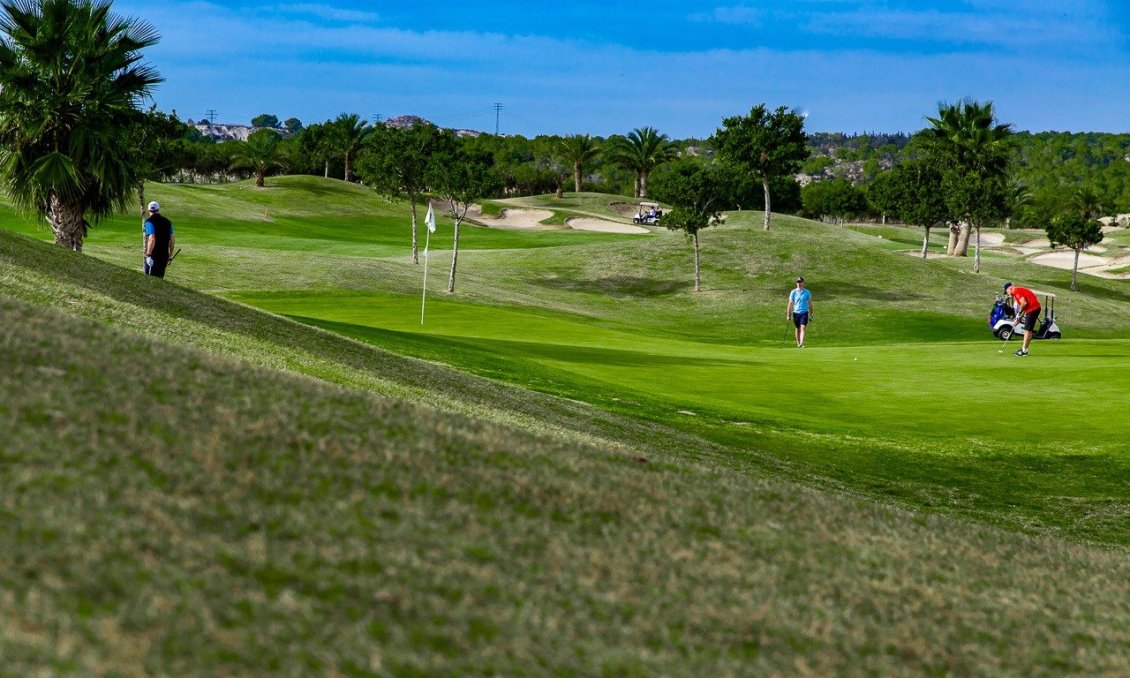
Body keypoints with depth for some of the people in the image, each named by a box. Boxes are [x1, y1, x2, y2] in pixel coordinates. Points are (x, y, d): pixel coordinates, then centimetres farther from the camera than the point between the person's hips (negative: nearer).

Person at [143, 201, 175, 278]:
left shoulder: (149, 222, -9)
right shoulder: (167, 222, 10)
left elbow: (152, 239, -21)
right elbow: (173, 240, 11)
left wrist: (148, 254, -17)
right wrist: (170, 255, 20)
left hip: (153, 257, -6)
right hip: (164, 256, 6)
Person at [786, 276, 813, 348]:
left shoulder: (807, 292, 3)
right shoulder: (793, 292, 2)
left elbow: (810, 304, 10)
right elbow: (790, 303, 4)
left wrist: (811, 314, 9)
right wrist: (788, 315, 1)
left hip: (804, 313, -1)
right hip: (796, 312, 1)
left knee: (803, 328, -15)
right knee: (798, 329, 10)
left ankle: (801, 344, -24)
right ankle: (798, 344, 22)